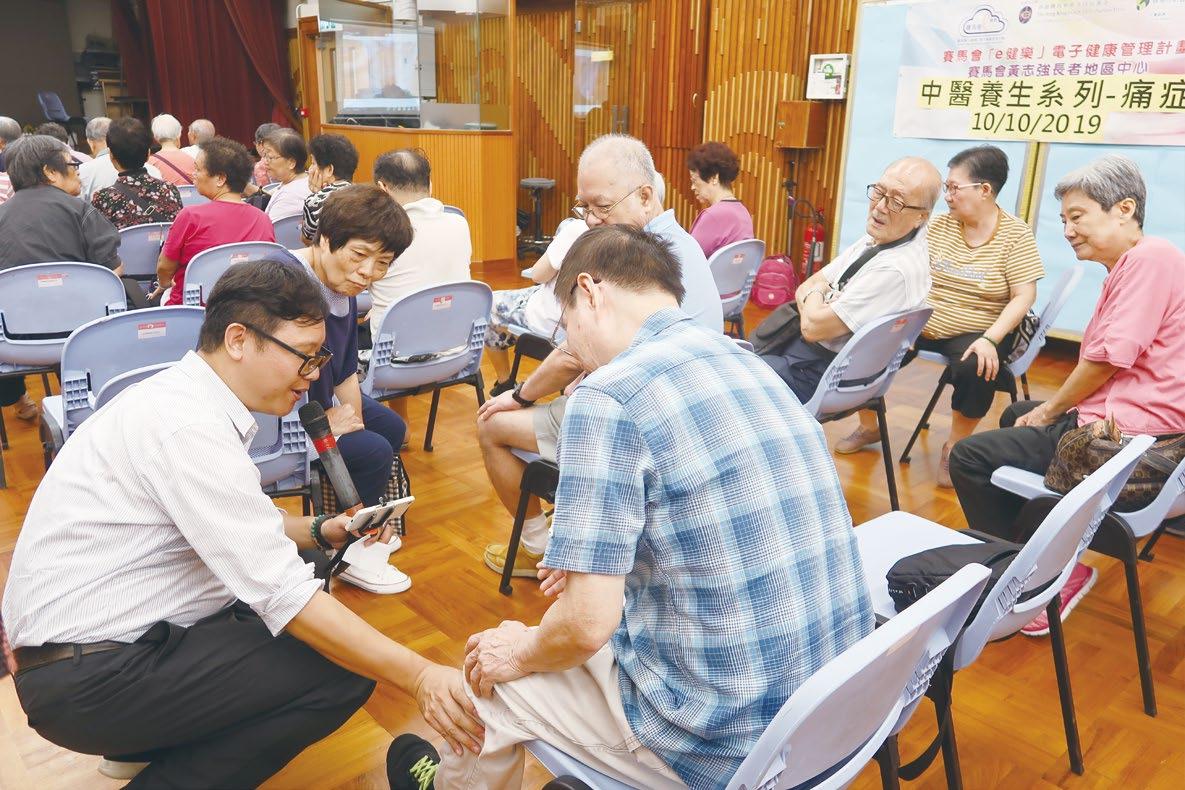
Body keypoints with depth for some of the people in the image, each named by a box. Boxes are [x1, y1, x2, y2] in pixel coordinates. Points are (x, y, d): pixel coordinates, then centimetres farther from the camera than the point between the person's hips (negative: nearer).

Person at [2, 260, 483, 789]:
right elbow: (285, 596, -27)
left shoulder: (183, 394, 4)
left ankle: (145, 741, 14)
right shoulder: (189, 427, -25)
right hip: (86, 683, -10)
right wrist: (419, 676, -25)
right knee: (342, 670, -16)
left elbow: (234, 526, 16)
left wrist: (319, 530, -1)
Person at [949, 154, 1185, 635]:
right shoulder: (1131, 266, 17)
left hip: (1129, 430, -12)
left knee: (970, 458, -13)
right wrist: (1048, 410, 0)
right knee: (1015, 418, 32)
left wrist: (1050, 411, -8)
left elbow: (1109, 357, -22)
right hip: (1120, 416, 12)